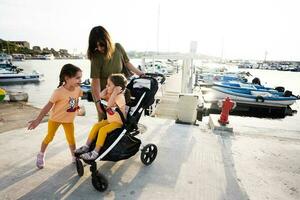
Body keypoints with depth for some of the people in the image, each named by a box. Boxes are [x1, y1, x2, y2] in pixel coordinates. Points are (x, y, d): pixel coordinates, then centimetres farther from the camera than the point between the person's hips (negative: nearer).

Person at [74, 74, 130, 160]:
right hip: (110, 120, 9)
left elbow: (109, 105, -34)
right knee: (96, 126, -3)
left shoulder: (120, 97, -24)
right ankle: (87, 146, 4)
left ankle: (95, 152, -16)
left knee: (102, 130, -24)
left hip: (118, 122, -9)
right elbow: (101, 96, 0)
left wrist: (114, 93, -35)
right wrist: (108, 88, -3)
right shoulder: (111, 94, 5)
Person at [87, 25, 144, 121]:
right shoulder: (96, 57, -22)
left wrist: (140, 73, 10)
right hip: (101, 91, -4)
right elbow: (95, 80, -23)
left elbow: (127, 63, 5)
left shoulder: (118, 48, -11)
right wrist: (98, 100, -25)